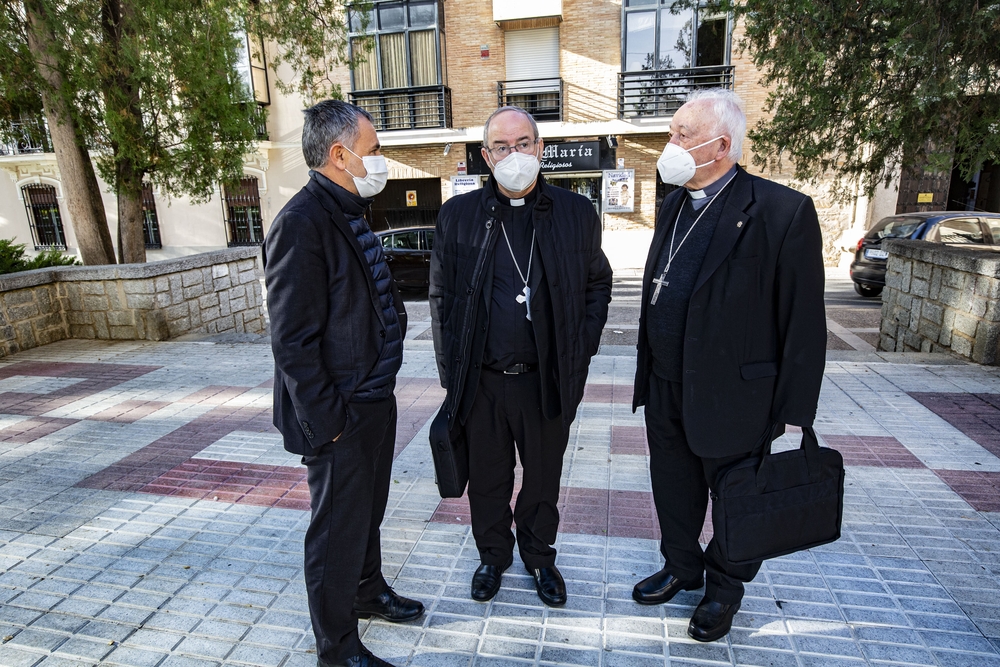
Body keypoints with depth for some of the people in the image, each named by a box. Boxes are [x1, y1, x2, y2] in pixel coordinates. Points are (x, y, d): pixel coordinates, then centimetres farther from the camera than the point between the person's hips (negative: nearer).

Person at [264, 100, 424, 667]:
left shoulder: (350, 214, 10)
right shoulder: (302, 223, -21)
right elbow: (293, 341, -22)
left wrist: (381, 390, 17)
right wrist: (329, 423, -18)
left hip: (376, 401, 9)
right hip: (340, 417, -9)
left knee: (368, 511, 25)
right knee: (339, 529, 10)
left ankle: (368, 590, 49)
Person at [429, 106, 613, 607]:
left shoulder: (576, 212, 1)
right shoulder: (457, 215, 0)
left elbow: (598, 283, 8)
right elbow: (441, 296, 3)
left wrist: (582, 348, -1)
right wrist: (450, 369, -2)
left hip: (548, 378, 0)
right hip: (481, 381, 0)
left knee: (543, 476, 17)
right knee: (487, 477, 17)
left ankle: (539, 556, 42)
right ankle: (493, 555, 42)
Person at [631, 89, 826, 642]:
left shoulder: (783, 212, -16)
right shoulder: (673, 206, 7)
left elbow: (804, 323, -14)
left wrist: (791, 413, -12)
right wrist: (650, 372, 13)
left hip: (731, 398, -6)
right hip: (665, 390, 6)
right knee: (674, 492, 22)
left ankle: (725, 587, 41)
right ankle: (681, 567, 46)